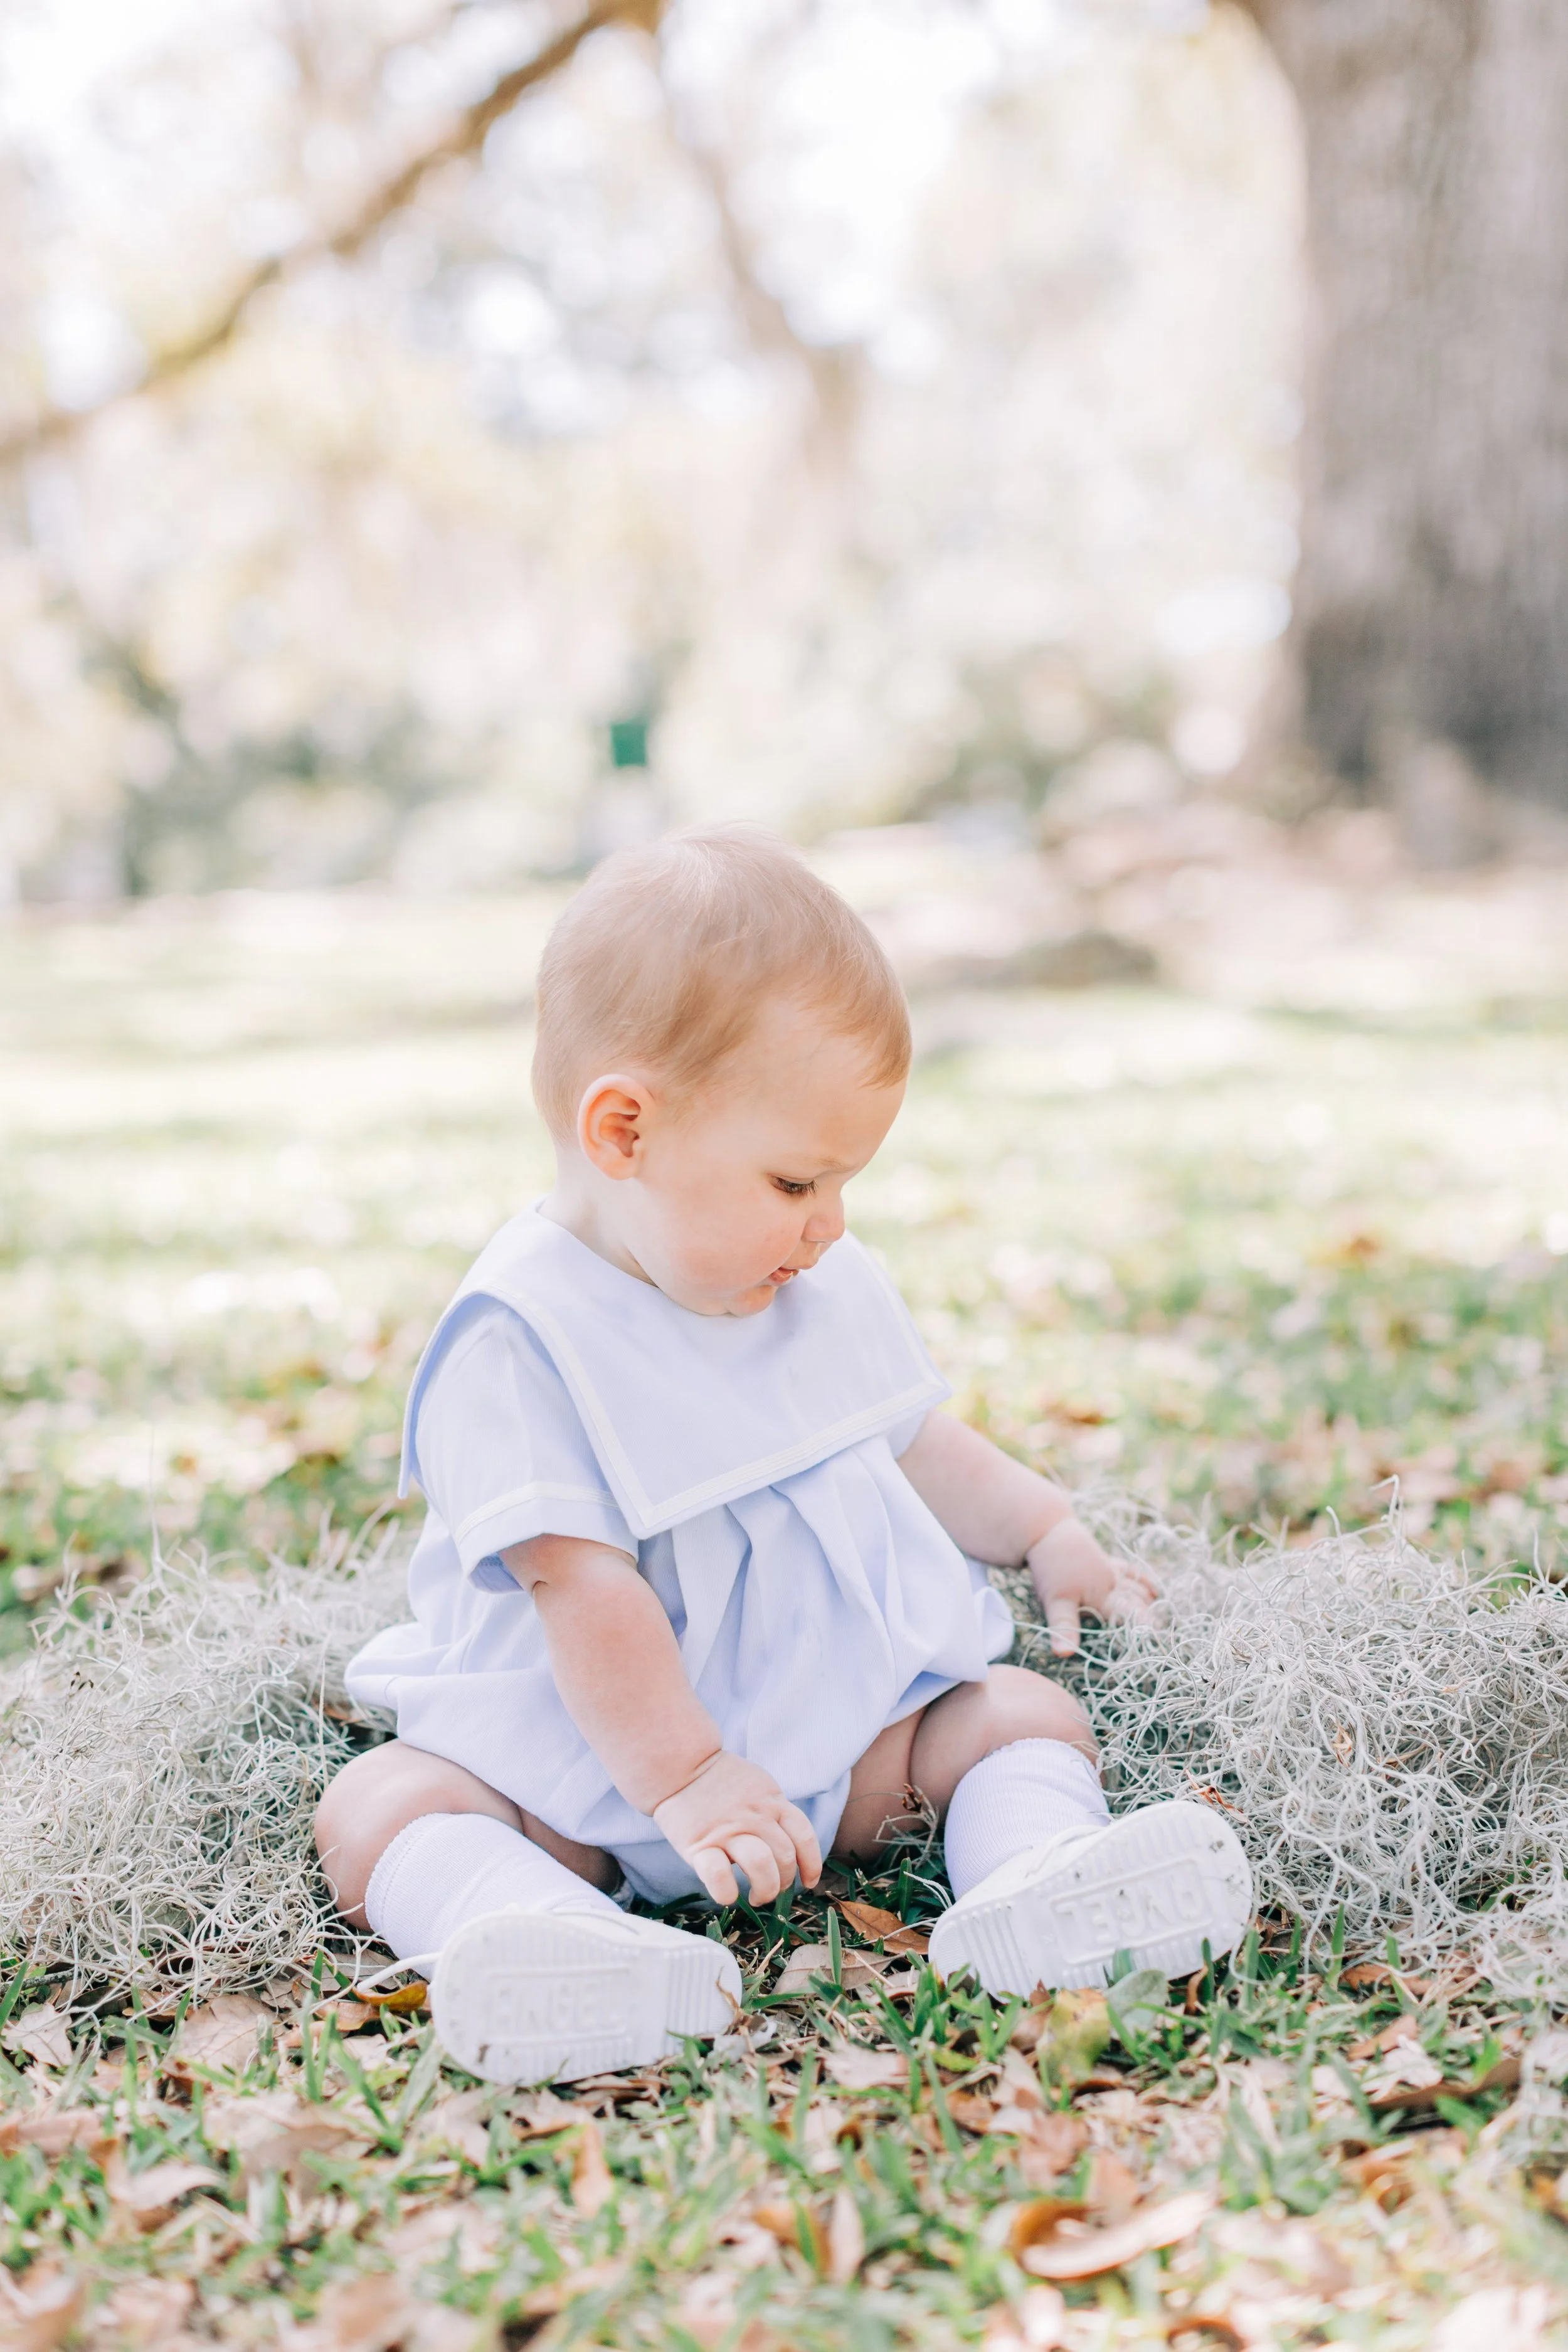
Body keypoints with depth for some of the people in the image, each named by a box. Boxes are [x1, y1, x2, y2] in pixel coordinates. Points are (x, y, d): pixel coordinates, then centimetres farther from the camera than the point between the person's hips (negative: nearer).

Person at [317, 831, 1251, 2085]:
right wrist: (682, 1778, -26)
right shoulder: (520, 1342, -18)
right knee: (377, 1808, -26)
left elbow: (913, 1441, 23)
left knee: (1027, 1711, -10)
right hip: (593, 1749, -5)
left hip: (847, 1719, 6)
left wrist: (1047, 1530, 15)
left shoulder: (827, 1288, 6)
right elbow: (581, 1583, -23)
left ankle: (1042, 1886, -38)